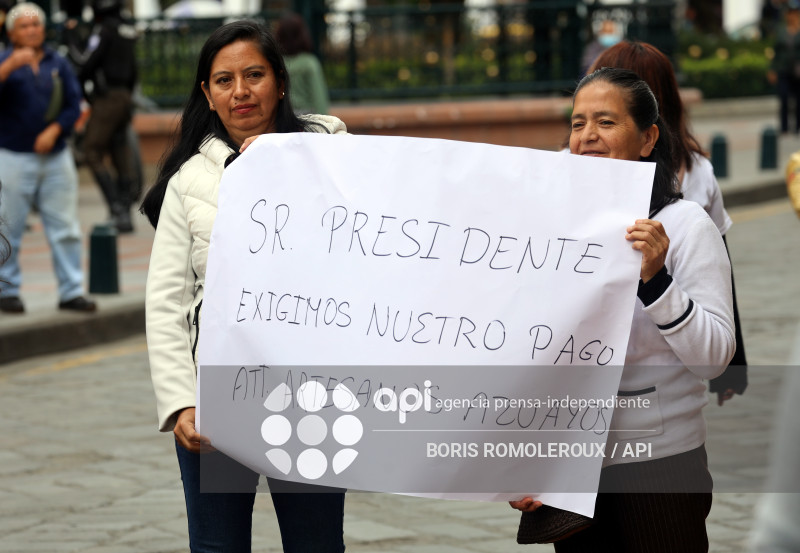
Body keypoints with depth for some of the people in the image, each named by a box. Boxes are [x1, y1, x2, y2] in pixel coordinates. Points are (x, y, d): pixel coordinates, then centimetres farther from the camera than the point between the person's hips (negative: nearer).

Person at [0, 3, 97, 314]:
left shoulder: (58, 64, 11)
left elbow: (73, 105, 6)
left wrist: (53, 131, -9)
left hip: (55, 157, 3)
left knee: (65, 228, 3)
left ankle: (71, 291, 8)